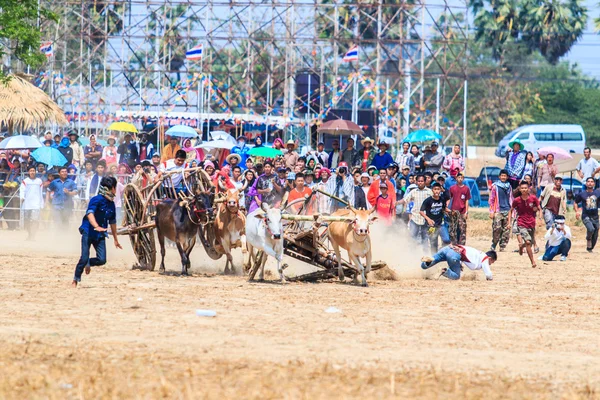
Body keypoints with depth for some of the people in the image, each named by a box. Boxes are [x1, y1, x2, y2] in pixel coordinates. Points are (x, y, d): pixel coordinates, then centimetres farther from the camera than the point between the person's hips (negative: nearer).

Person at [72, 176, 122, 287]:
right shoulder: (97, 200, -14)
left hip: (100, 235, 6)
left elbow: (112, 222, 18)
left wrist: (115, 239, 23)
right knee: (84, 258, -10)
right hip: (88, 232, -6)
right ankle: (76, 280, 8)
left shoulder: (111, 203, 8)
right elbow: (90, 213, -30)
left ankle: (88, 263, 24)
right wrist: (96, 226, -47)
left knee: (102, 260, -7)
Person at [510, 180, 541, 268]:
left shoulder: (533, 198, -6)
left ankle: (521, 246, 51)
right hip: (521, 224, -3)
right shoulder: (517, 200, -7)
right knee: (528, 242, -21)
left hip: (531, 224, 3)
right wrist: (509, 222, 1)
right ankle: (533, 262, -17)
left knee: (530, 243, 15)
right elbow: (511, 211, 7)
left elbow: (539, 209, 6)